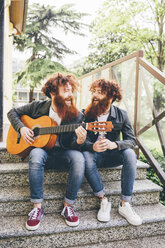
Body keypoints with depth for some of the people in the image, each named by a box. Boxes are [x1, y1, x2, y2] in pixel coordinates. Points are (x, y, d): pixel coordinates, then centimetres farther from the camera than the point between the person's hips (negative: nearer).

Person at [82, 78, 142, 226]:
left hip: (112, 155, 1)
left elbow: (132, 140, -9)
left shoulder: (121, 115, -1)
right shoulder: (86, 114, -4)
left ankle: (125, 204, -23)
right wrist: (93, 146, -33)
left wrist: (114, 144, -31)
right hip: (92, 153, -1)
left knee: (130, 153, -29)